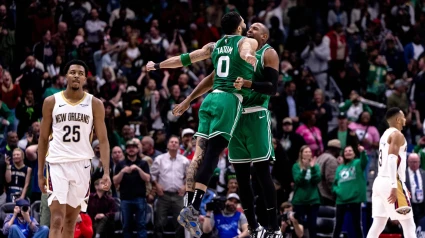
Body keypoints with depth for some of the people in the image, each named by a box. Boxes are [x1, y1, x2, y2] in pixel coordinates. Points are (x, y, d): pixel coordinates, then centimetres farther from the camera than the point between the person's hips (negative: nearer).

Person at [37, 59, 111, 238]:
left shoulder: (95, 104, 3)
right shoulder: (51, 102, 3)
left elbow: (103, 140, 1)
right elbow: (43, 138, 9)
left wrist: (106, 172, -9)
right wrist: (40, 172, 6)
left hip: (82, 165, 2)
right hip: (57, 163, -2)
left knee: (71, 221, 9)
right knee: (57, 220, -13)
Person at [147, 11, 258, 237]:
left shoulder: (214, 46, 20)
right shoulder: (247, 42, 3)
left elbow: (185, 59, 26)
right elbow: (245, 50, -22)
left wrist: (157, 66, 40)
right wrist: (248, 57, -46)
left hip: (211, 98, 6)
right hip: (230, 100, -6)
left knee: (200, 153, 3)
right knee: (212, 154, -13)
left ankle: (189, 204, -4)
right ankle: (194, 208, -22)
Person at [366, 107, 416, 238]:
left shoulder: (386, 135, 21)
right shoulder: (397, 135, -8)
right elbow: (392, 159, -20)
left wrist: (401, 186, 30)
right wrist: (394, 186, -26)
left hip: (380, 182, 9)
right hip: (391, 183, -9)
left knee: (378, 225, 5)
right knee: (409, 225, -4)